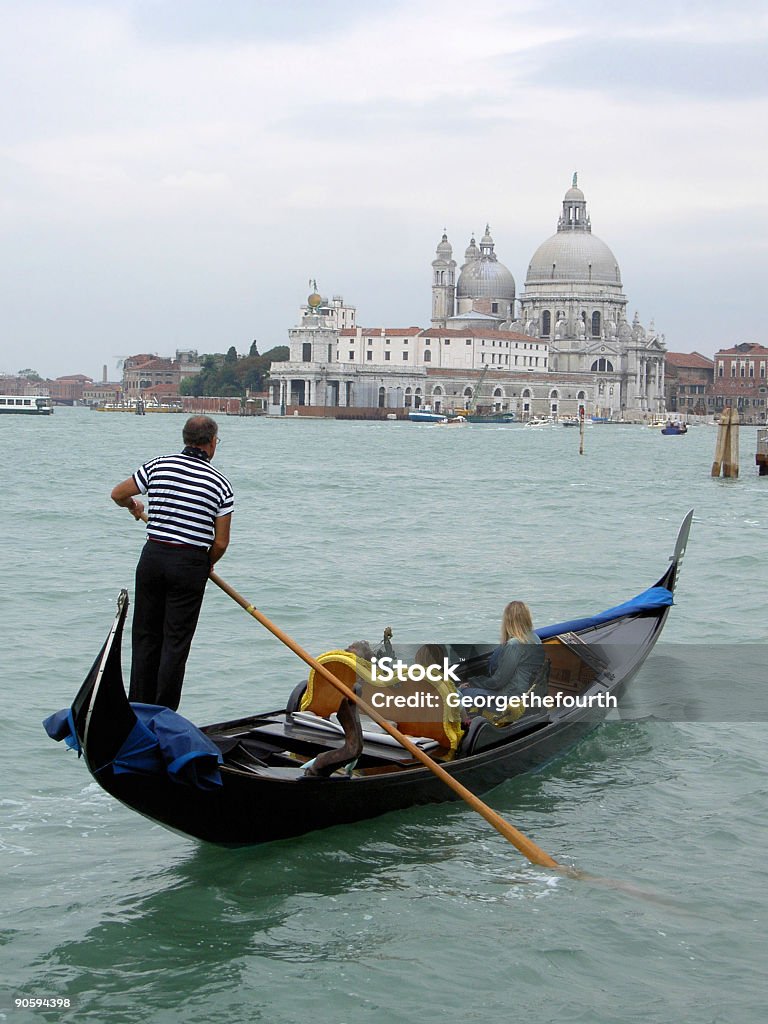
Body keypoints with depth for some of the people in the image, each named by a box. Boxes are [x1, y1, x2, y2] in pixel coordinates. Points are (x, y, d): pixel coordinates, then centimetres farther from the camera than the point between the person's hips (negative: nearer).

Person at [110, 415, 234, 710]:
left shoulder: (158, 466, 0)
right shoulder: (220, 484, -4)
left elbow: (118, 494, 12)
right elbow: (220, 543, -3)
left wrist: (133, 506, 35)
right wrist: (206, 565, 17)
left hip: (152, 556, 3)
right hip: (190, 564, -3)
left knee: (146, 636, 14)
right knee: (176, 641, 3)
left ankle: (138, 707, 19)